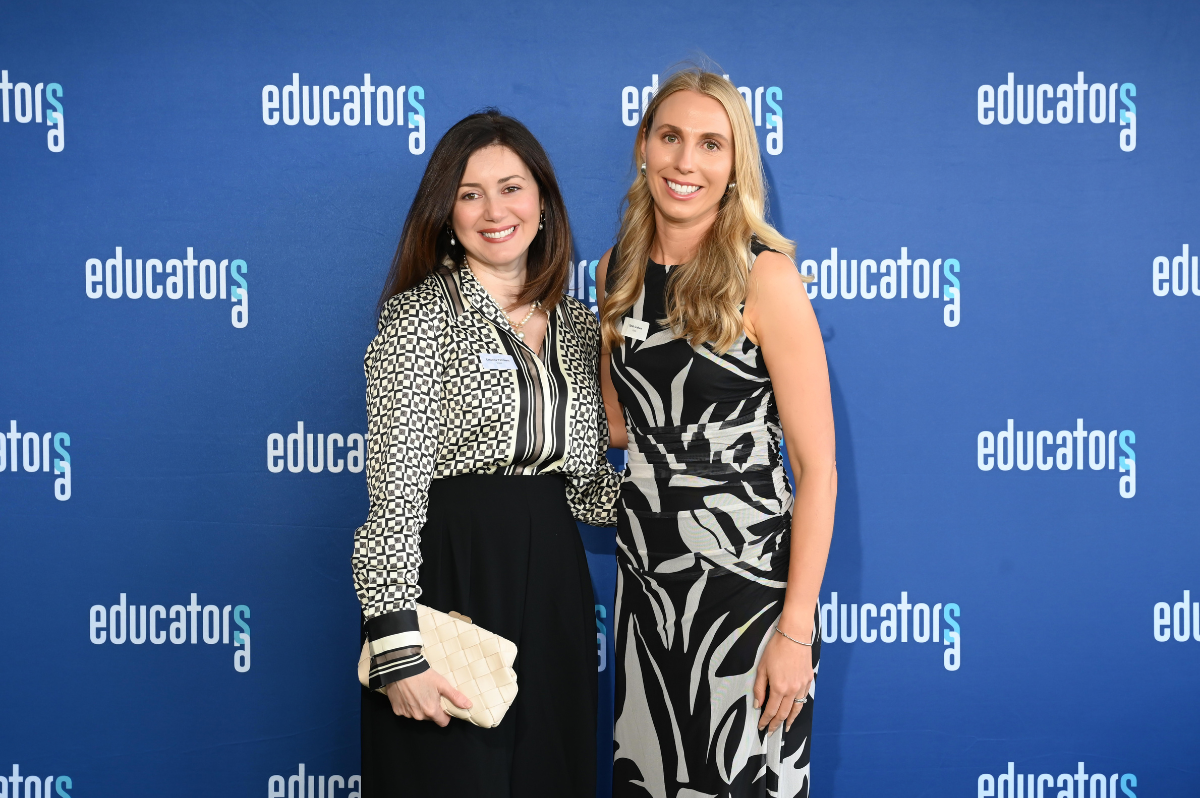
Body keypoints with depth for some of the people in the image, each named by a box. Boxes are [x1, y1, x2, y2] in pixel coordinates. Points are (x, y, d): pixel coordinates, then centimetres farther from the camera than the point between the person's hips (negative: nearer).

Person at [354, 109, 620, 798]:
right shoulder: (423, 314, -6)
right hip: (448, 581, -5)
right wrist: (398, 647, -19)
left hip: (555, 590, 6)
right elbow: (395, 489, -13)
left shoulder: (578, 327, 12)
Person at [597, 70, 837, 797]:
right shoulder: (620, 270, 6)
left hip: (748, 580, -5)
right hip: (645, 576, 6)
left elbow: (817, 466, -13)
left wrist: (796, 630, -16)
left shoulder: (764, 277, -12)